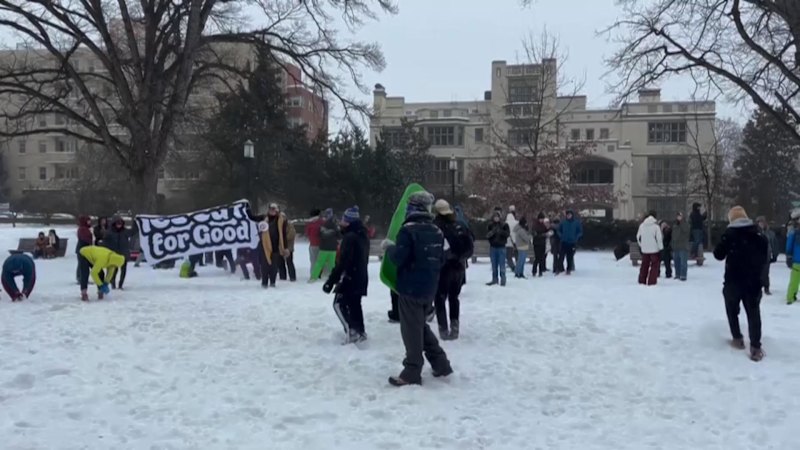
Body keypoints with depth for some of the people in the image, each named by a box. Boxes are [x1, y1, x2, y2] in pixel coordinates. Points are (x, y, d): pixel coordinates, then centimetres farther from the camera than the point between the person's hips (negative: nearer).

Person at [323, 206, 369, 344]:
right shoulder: (363, 235, 11)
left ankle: (352, 331, -7)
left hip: (350, 277, -9)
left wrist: (331, 281, -22)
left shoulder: (350, 237, -20)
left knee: (339, 303, -1)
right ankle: (360, 331, 19)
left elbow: (343, 262, -25)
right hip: (361, 277, 9)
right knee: (355, 304, 16)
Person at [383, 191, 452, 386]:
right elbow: (441, 260, 13)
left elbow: (399, 258, -17)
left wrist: (389, 247, 0)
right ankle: (440, 364, 21)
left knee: (411, 329, 0)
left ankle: (412, 373, 4)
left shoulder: (408, 230, -14)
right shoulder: (436, 231, 8)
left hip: (411, 287, -7)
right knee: (421, 325, 21)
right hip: (429, 288, 7)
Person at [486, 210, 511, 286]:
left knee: (502, 264, -3)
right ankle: (494, 279, 18)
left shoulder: (504, 225, -2)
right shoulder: (491, 226, 5)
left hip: (501, 247, -3)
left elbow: (508, 233, -13)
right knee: (494, 265, 10)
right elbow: (487, 235, 6)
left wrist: (501, 231, -29)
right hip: (493, 247, 3)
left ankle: (503, 280, 3)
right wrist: (490, 234, -17)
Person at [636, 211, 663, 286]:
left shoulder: (642, 225, 1)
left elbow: (638, 237, 10)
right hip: (654, 249, -4)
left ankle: (642, 280, 20)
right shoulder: (656, 226, -13)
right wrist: (661, 248, -2)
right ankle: (651, 282, 0)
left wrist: (641, 245, 24)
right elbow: (659, 238, -13)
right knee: (654, 265, 5)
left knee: (644, 265, 16)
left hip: (644, 249, 4)